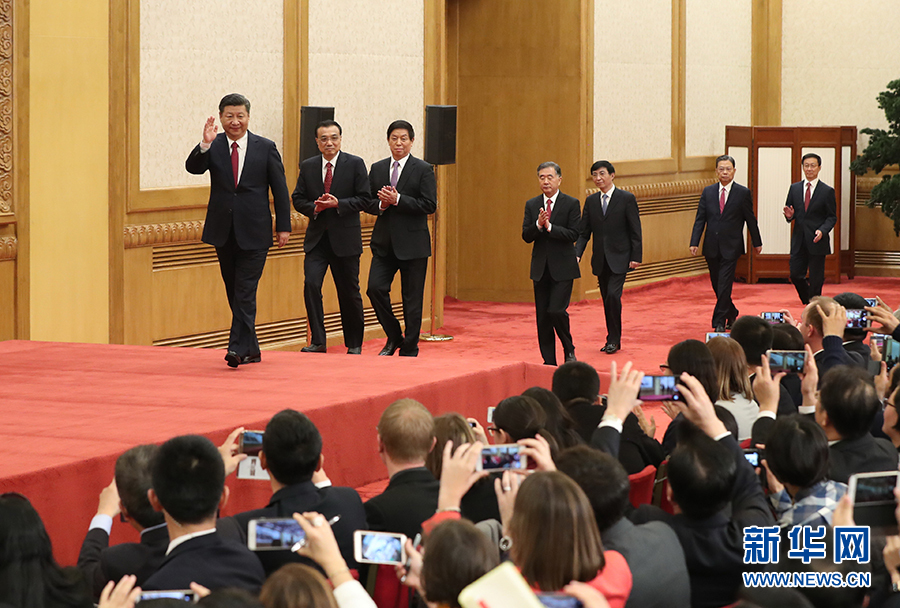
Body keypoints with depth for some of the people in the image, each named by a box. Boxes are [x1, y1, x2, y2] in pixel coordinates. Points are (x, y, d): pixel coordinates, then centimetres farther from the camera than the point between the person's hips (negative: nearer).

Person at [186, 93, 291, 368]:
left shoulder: (266, 148, 0)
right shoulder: (213, 147, 3)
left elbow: (280, 190, 3)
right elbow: (193, 168, -14)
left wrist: (284, 227, 0)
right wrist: (205, 145, -30)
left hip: (253, 233, -3)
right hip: (223, 231, 3)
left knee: (245, 293, -11)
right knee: (234, 293, 10)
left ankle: (238, 348, -14)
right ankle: (251, 349, 21)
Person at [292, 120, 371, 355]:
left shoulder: (355, 164, -1)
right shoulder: (308, 166, 8)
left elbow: (364, 199, -5)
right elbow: (298, 199, 9)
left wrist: (338, 204, -18)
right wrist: (314, 207, -11)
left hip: (345, 237, -2)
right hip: (317, 238, 2)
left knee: (349, 292, 6)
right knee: (311, 284, -14)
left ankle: (354, 344, 20)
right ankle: (317, 341, -7)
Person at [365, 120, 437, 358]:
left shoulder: (423, 170, -1)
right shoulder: (377, 169, 12)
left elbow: (429, 205, -10)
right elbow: (368, 202, 13)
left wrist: (397, 200, -17)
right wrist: (381, 205, -9)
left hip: (412, 243, -4)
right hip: (384, 242, 4)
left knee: (412, 298, 1)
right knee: (375, 289, -8)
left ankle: (409, 349, 11)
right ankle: (394, 338, 12)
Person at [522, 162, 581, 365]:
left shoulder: (571, 204, -3)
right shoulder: (532, 205, 8)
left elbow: (574, 234, -11)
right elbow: (526, 236, 2)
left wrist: (549, 226, -20)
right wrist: (538, 225, -17)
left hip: (562, 268, -4)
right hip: (540, 268, 4)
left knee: (556, 310, -14)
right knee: (542, 316, 4)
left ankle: (569, 350, 10)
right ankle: (549, 361, 12)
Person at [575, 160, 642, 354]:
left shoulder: (627, 199, -5)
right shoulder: (591, 201, 8)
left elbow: (635, 231, -5)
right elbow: (583, 232, 8)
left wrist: (635, 257, -11)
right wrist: (577, 254, -7)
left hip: (619, 258, -5)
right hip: (600, 258, 5)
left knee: (613, 295, -17)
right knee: (606, 299, 8)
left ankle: (614, 339, -7)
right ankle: (613, 339, 17)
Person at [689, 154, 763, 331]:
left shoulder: (743, 193, -1)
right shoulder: (708, 192, 7)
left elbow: (750, 219, 5)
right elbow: (700, 219, 5)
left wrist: (757, 242, 9)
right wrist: (694, 242, -5)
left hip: (731, 247, -4)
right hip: (712, 247, 4)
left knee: (724, 285, -10)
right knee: (717, 285, 11)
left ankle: (719, 323, -7)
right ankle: (731, 314, 33)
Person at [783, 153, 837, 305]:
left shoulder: (827, 191, -1)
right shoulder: (794, 188, 9)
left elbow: (832, 217, -1)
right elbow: (789, 211, 14)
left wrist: (822, 230, -19)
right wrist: (789, 215, -10)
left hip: (817, 241, -3)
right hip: (799, 241, 3)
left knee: (816, 279, 0)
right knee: (795, 275, 2)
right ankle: (808, 301, 25)